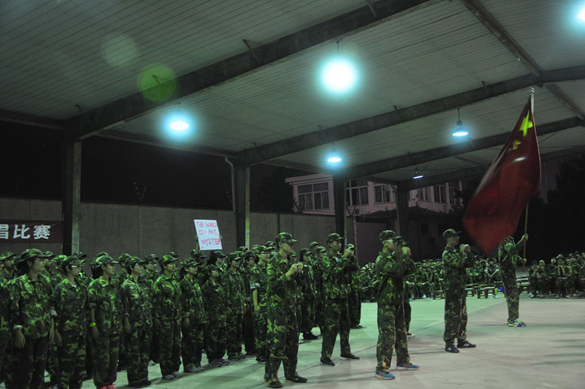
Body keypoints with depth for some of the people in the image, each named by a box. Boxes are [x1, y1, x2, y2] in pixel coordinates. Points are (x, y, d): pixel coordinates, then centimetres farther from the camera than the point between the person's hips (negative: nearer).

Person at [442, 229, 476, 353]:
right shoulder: (447, 254, -11)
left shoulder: (456, 252, 17)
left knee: (462, 315, 14)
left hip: (460, 287, 9)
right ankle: (449, 343, -4)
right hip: (452, 288, -9)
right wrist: (462, 252, -15)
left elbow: (470, 264, 16)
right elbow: (458, 263, -28)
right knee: (452, 316, -9)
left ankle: (462, 340, 24)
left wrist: (468, 253, 3)